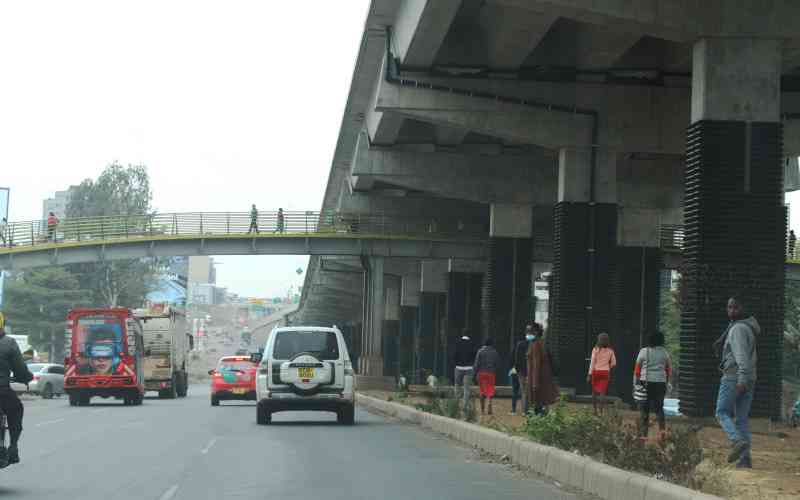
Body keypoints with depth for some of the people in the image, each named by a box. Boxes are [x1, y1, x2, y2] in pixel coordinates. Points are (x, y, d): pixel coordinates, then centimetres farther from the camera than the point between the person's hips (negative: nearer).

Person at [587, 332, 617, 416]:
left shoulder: (596, 349, -7)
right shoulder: (610, 351, 0)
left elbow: (592, 362, -8)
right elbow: (613, 363, 3)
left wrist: (589, 374, -6)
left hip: (596, 371, -1)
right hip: (605, 372, 1)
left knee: (594, 391, 12)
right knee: (603, 392, 0)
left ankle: (595, 410, 14)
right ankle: (602, 411, -9)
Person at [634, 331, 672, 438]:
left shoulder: (644, 351, -4)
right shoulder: (664, 352, 4)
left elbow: (637, 369, -3)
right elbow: (669, 369, 10)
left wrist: (635, 384, 4)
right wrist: (666, 382, 21)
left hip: (645, 382, -2)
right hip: (660, 383, 2)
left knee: (644, 409, 5)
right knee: (658, 406, 15)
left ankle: (643, 433, 3)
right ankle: (662, 427, -6)